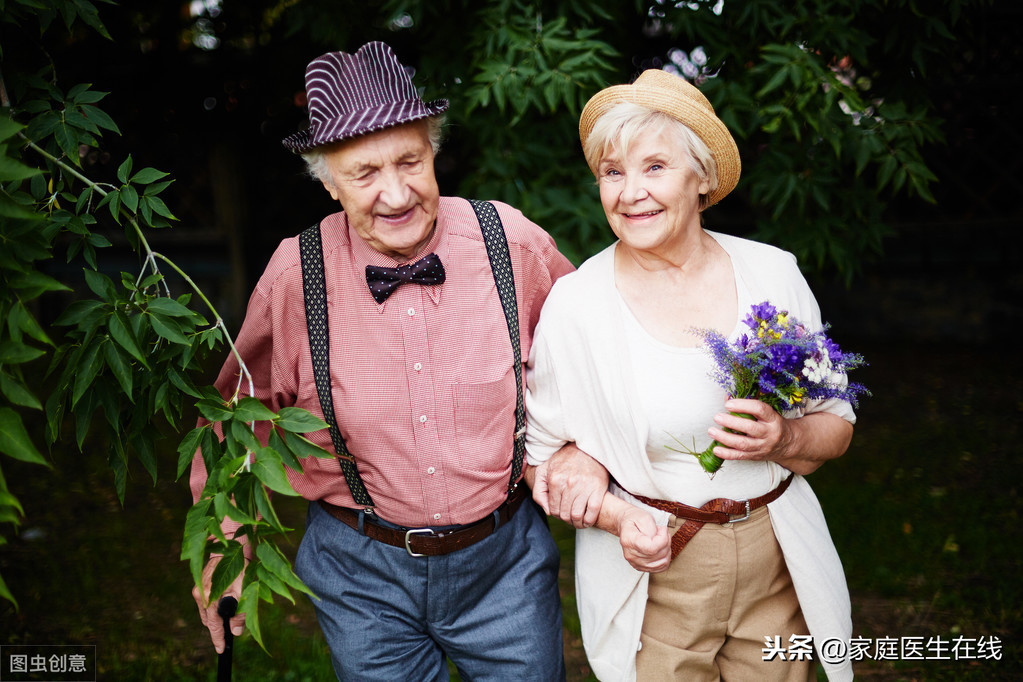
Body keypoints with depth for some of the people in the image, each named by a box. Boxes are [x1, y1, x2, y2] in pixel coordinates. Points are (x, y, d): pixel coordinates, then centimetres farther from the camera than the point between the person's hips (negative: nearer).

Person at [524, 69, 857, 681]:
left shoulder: (773, 273, -5)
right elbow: (541, 452, -3)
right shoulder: (575, 304, -12)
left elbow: (837, 424, 4)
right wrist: (614, 514, -20)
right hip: (652, 578, -2)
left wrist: (785, 440, -18)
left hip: (778, 568, 3)